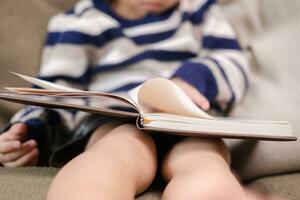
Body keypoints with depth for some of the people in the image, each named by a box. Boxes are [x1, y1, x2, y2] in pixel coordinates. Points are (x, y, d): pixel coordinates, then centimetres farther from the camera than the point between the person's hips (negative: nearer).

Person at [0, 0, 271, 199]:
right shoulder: (79, 24, 16)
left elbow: (235, 66, 17)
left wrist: (195, 77, -6)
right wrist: (30, 131, -11)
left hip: (192, 127, 4)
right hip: (112, 124, -3)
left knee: (206, 175, -34)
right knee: (119, 151, -40)